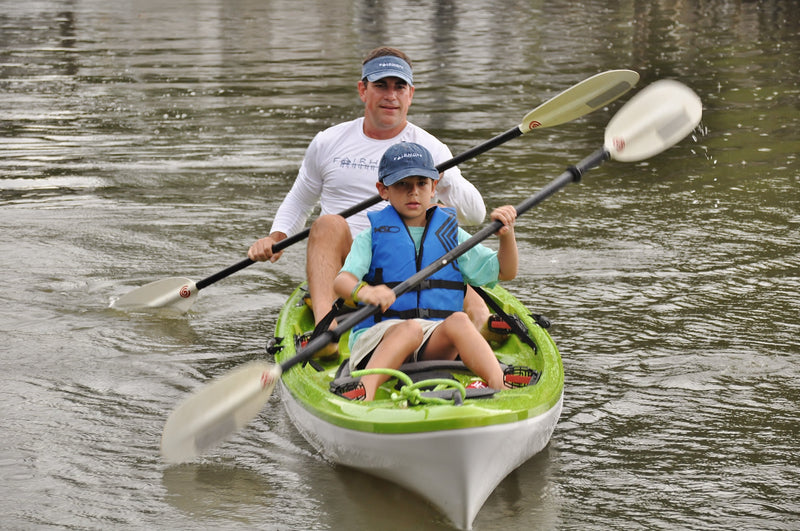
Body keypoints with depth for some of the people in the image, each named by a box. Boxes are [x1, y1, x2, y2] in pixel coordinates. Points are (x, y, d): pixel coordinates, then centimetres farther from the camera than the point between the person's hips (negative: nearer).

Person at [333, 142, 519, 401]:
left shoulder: (451, 234, 20)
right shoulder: (371, 237, 12)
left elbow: (504, 271, 17)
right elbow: (342, 281, -6)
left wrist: (507, 235, -3)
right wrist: (362, 291, -31)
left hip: (437, 345, 2)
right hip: (378, 341, -2)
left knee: (458, 321, -31)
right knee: (411, 327, -37)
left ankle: (501, 389, -51)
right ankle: (363, 394, -56)